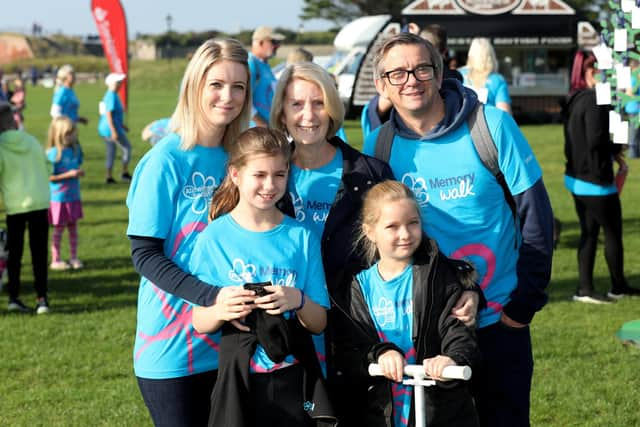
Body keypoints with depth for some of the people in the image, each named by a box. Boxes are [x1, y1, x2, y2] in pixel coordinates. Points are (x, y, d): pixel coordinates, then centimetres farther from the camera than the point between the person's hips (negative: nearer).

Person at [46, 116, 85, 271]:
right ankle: (55, 260, 14)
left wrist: (80, 172, -5)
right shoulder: (53, 153, -15)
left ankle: (73, 257, 22)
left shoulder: (76, 150, 3)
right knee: (59, 228, 4)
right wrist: (68, 174, -22)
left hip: (74, 196, 5)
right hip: (58, 198, -5)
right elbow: (48, 177, -17)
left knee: (73, 226, 12)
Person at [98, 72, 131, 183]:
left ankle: (109, 177, 12)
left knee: (111, 152, 12)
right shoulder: (112, 96, -17)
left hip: (104, 129, 10)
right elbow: (108, 114, -23)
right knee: (127, 148, 2)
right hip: (112, 128, -10)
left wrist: (122, 125, 28)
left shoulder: (109, 95, 14)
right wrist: (114, 131, -25)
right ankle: (125, 173, 5)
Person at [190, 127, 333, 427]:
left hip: (294, 379, 1)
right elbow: (198, 322, -1)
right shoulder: (215, 237, -3)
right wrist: (220, 311, -22)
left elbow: (319, 324, 3)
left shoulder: (301, 237, 2)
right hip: (237, 380, -1)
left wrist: (298, 301, -17)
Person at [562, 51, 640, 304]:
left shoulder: (574, 100, 10)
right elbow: (595, 140, -25)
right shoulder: (594, 100, -19)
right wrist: (616, 147, -7)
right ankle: (618, 286, 19)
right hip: (595, 179, -9)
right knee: (613, 232, 6)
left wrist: (612, 152, 8)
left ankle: (584, 289, 13)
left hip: (576, 177, 9)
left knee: (589, 232, 13)